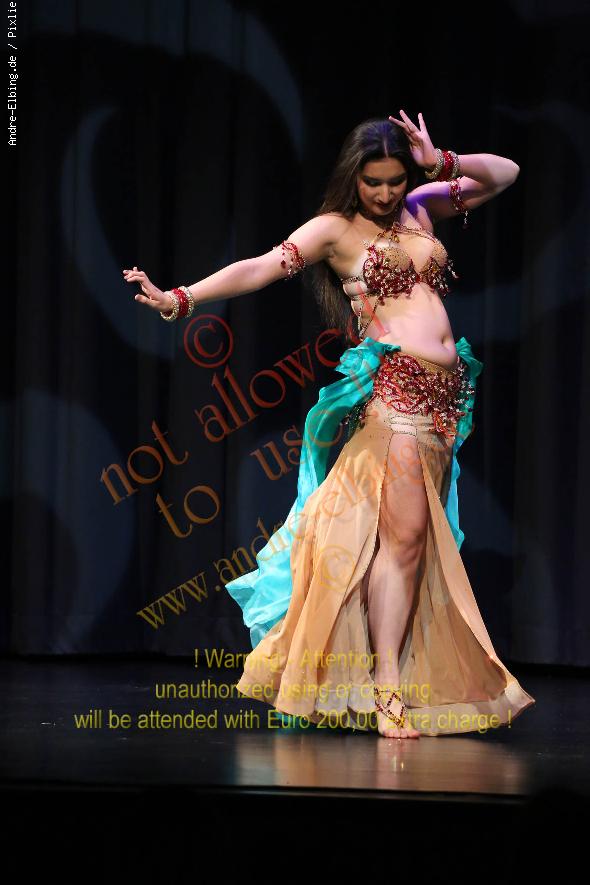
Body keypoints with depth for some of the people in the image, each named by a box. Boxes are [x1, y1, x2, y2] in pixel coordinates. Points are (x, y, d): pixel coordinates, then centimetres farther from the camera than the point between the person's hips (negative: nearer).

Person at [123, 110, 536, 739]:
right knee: (404, 533, -15)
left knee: (424, 540, 3)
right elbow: (260, 268, -7)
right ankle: (386, 693, -16)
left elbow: (504, 174, 22)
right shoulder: (334, 228, 3)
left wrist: (442, 163, 4)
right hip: (392, 387, -6)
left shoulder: (420, 210, 18)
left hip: (445, 397, 6)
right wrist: (181, 298, -18)